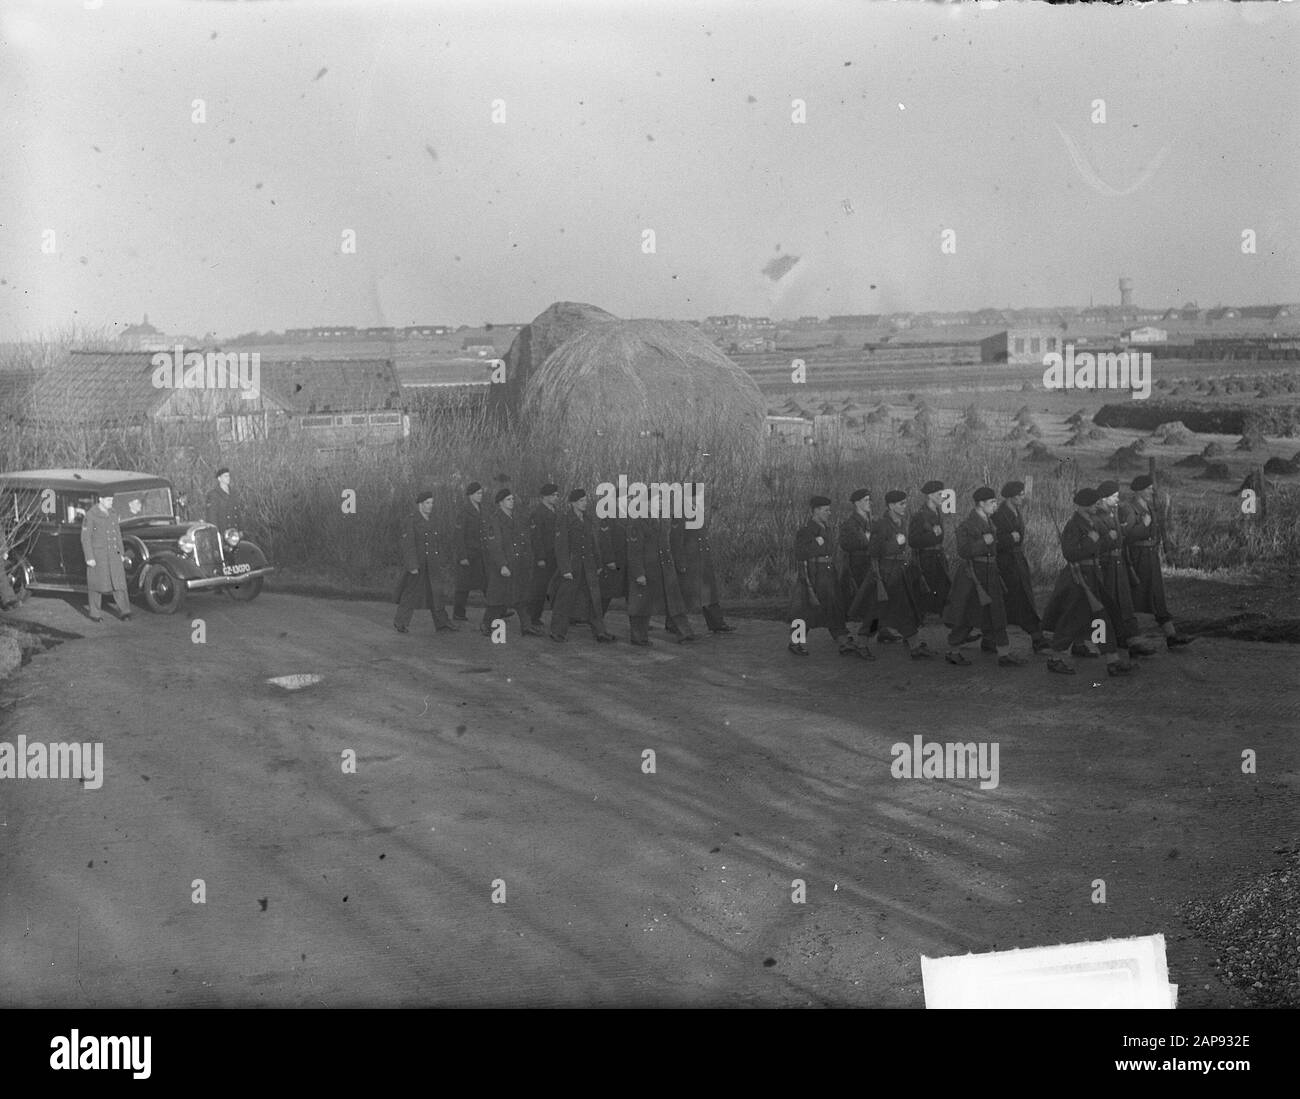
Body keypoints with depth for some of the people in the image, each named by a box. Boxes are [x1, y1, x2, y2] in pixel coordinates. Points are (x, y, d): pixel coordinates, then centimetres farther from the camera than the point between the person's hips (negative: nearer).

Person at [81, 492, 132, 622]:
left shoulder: (113, 514, 10)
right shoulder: (90, 515, -9)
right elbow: (85, 537, -10)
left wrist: (121, 553, 14)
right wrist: (89, 558, -14)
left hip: (113, 554, 5)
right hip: (97, 555, -5)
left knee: (119, 582, -3)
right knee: (96, 584, 4)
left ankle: (124, 612, -3)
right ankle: (94, 613, 16)